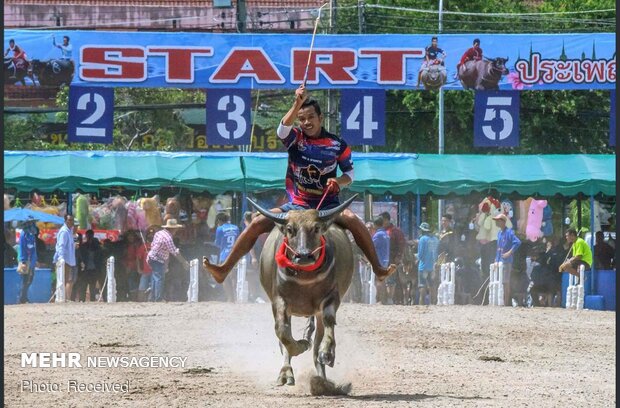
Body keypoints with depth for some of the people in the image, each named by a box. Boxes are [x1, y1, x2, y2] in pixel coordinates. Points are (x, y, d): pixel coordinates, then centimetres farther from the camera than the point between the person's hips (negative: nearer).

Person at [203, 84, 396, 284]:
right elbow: (283, 128, -23)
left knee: (353, 220, -30)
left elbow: (349, 174, 9)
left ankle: (378, 269, -22)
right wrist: (297, 104, -37)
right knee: (258, 223, -14)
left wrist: (338, 182, -15)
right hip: (297, 205, 1)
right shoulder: (295, 139, 0)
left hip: (327, 205, -1)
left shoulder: (337, 144, 1)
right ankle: (224, 269, -10)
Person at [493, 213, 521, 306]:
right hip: (499, 261, 9)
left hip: (506, 261, -9)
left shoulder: (508, 232, -10)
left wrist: (509, 253, -22)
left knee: (506, 282, -8)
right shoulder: (499, 233, 16)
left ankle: (506, 303, -5)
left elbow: (517, 242, -22)